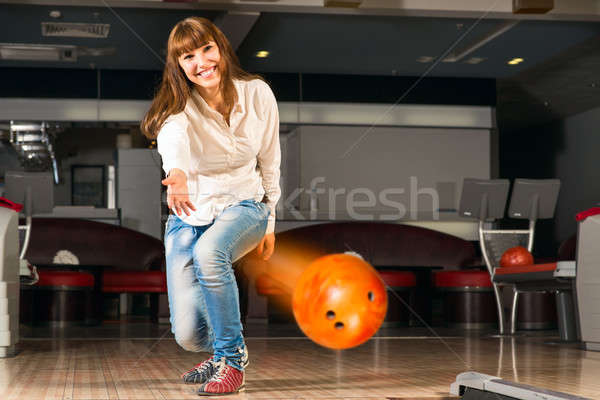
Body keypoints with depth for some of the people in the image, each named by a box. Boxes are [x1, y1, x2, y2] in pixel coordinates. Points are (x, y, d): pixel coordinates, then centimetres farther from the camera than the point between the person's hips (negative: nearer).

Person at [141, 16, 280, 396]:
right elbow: (173, 140, -39)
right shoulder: (178, 108, -14)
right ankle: (221, 349, 27)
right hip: (190, 214, 1)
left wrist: (269, 222, 7)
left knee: (209, 251, -37)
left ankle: (231, 358, -17)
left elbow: (270, 160, 5)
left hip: (243, 205, 0)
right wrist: (176, 174, -62)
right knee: (188, 334, -12)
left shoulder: (257, 94, -7)